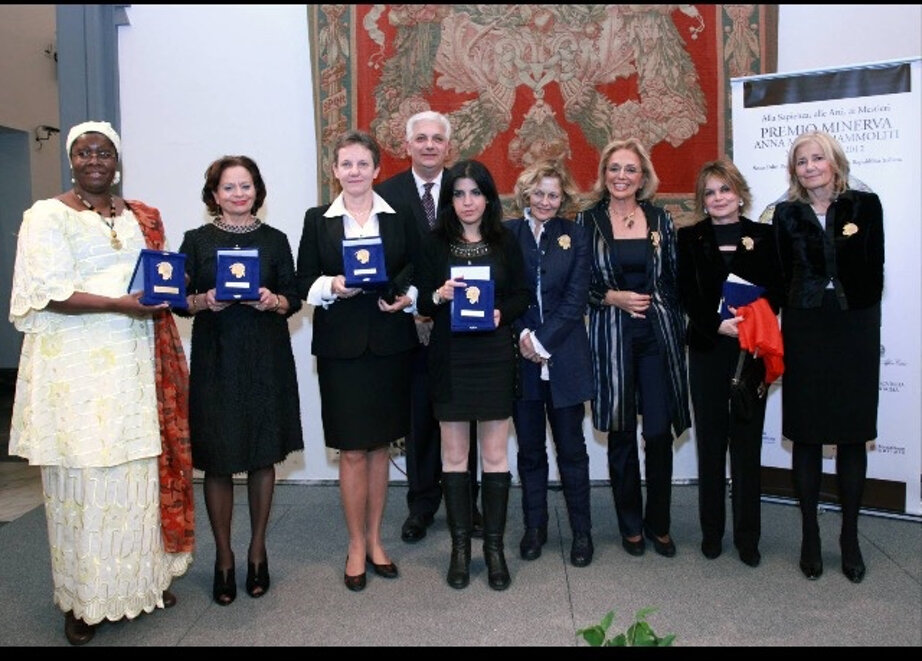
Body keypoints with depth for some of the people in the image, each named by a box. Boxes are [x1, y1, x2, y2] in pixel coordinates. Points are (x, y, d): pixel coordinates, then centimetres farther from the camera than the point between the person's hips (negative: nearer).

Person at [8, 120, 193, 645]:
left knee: (140, 469, 7)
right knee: (83, 478, 0)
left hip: (135, 361, 5)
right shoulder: (48, 216, -1)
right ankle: (83, 600, 12)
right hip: (76, 365, -4)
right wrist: (121, 304, -21)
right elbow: (51, 293, -10)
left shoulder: (141, 217, 15)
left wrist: (164, 296, -3)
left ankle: (143, 577, 21)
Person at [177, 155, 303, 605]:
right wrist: (205, 301, -16)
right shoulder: (197, 240, 5)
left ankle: (257, 550, 22)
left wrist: (274, 301, -14)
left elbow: (294, 298, 7)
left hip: (266, 359, 1)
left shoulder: (275, 240, 8)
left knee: (263, 456, 6)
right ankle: (224, 556, 17)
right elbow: (180, 299, 4)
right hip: (215, 359, -1)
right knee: (217, 460, 1)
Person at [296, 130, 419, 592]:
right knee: (351, 450, 1)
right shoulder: (318, 220, 5)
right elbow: (304, 281, 4)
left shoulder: (399, 217, 7)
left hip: (390, 342, 1)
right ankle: (356, 545, 17)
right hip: (340, 346, -1)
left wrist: (408, 297, -12)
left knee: (380, 445, 11)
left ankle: (374, 540, 25)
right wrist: (332, 286, -15)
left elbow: (419, 272, 8)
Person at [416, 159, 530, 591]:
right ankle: (460, 546, 19)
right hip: (450, 357, 0)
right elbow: (421, 304, 3)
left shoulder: (506, 242, 5)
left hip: (495, 356, 0)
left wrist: (502, 313, -13)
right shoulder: (434, 244, 3)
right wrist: (439, 296, -18)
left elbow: (522, 295, 7)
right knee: (454, 454, 6)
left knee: (495, 455, 5)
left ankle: (494, 546, 18)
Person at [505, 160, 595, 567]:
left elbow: (576, 299, -3)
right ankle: (534, 528, 23)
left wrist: (543, 340, -11)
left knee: (571, 447, 6)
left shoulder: (575, 236, 4)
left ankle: (582, 531, 19)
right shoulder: (507, 235, 4)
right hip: (521, 356, 1)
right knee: (530, 449, 10)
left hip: (565, 357, 0)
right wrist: (522, 335, -12)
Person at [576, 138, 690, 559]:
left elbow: (674, 281, 10)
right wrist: (612, 297, -12)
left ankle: (659, 524, 20)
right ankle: (630, 525, 22)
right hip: (611, 336, -1)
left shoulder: (660, 220, 7)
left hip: (658, 334, 1)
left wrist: (679, 332, 5)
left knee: (659, 433, 1)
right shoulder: (588, 221, 2)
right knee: (620, 434, 6)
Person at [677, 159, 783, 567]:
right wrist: (717, 324, -16)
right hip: (707, 349, 0)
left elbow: (776, 290, 2)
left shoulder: (764, 236, 6)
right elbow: (686, 295, -1)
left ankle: (747, 537, 15)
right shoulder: (690, 238, 6)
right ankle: (711, 532, 18)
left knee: (747, 442, 4)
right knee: (710, 442, 6)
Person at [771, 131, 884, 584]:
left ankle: (850, 537, 19)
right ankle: (809, 535, 15)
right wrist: (795, 321, -3)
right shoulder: (787, 215, 5)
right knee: (806, 435, 4)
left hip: (854, 330, 0)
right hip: (804, 333, 0)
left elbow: (874, 269, 2)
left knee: (852, 435, 6)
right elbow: (785, 276, 5)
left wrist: (860, 317, -3)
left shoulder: (865, 206, 2)